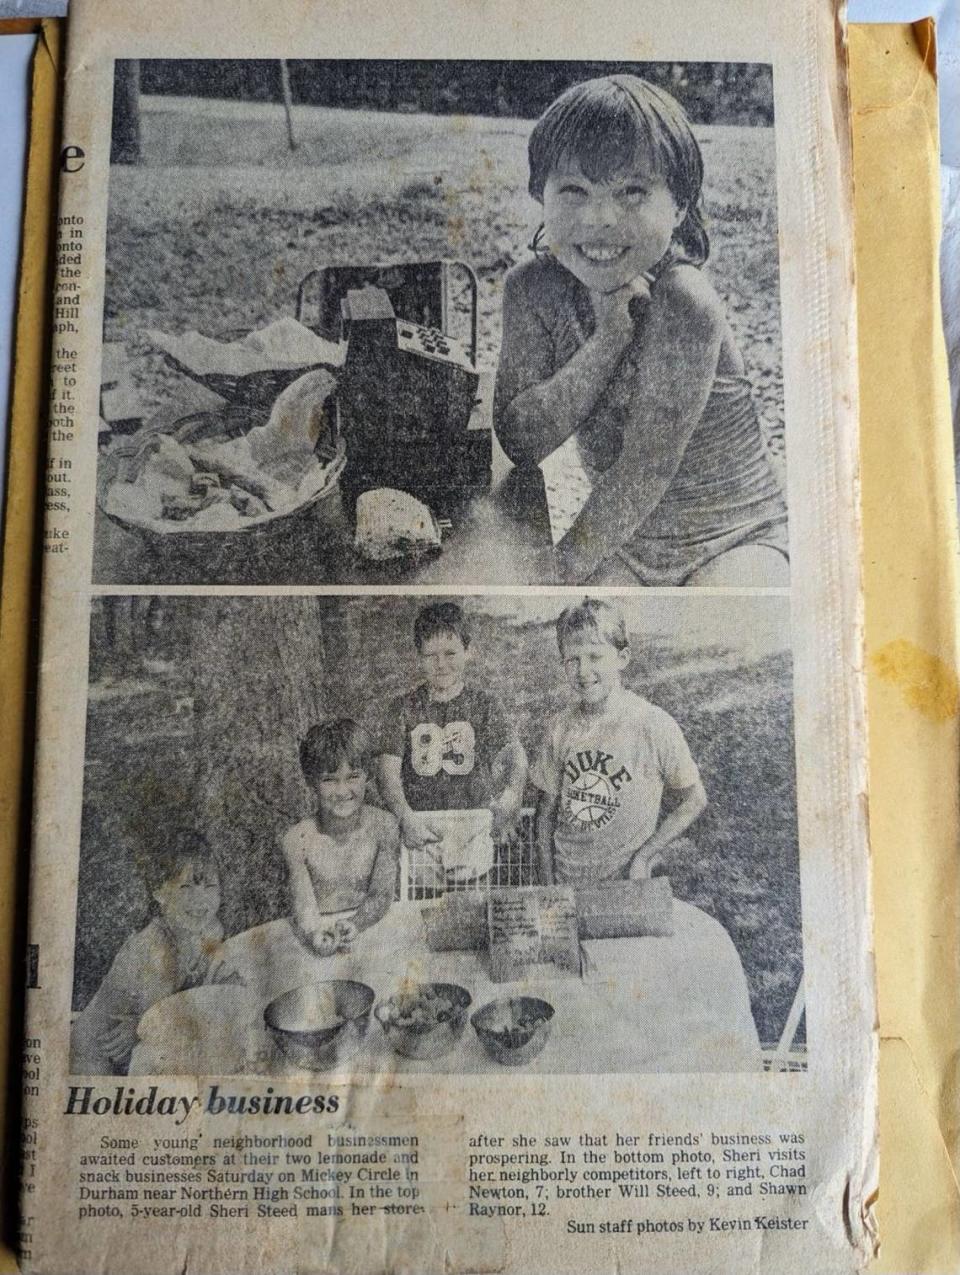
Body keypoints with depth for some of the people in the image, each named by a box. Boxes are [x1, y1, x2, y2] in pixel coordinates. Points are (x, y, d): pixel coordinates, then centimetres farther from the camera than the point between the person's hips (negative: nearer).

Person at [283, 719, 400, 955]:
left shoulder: (383, 825, -8)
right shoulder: (297, 841, -11)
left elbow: (381, 895, -3)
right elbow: (304, 912, -11)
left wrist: (354, 924, -22)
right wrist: (317, 937, -33)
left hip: (369, 927, 1)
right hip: (320, 929, 0)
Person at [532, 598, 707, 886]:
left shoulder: (656, 725, -14)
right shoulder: (560, 727, -4)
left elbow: (693, 801, -5)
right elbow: (547, 810, 3)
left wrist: (644, 857, -12)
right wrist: (547, 881, -2)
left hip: (625, 883, -3)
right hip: (564, 878, 3)